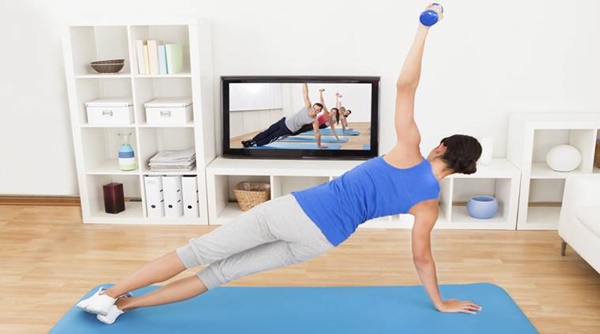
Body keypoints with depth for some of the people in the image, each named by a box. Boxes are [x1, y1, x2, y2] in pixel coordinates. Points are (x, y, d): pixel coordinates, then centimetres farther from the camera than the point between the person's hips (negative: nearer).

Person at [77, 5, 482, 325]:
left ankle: (112, 295, 13)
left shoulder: (409, 150, 4)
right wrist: (441, 303, 28)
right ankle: (124, 303, 14)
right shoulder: (429, 205, 6)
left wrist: (424, 28, 5)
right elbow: (422, 257, 12)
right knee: (223, 270, 12)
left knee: (199, 250, 7)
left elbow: (405, 85, -2)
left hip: (295, 208, -1)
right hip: (318, 241, 1)